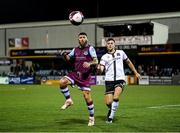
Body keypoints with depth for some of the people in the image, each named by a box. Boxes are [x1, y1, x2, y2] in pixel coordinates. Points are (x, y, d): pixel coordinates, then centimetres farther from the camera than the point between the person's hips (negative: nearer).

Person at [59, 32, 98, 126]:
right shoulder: (75, 49, 12)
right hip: (75, 73, 4)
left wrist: (89, 63, -32)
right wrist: (65, 55, -5)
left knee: (87, 97, -6)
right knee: (62, 82, -22)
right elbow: (68, 58, 19)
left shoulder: (90, 48, -3)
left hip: (85, 75, -4)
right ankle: (69, 100, -1)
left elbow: (96, 61, -11)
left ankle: (91, 117, 11)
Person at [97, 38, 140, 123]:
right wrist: (99, 69, -30)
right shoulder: (104, 57, 6)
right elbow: (101, 70, -6)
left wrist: (135, 72, 28)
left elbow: (128, 62, 25)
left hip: (120, 79, -1)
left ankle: (111, 116, -13)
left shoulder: (121, 53, 10)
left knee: (115, 97, -24)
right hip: (109, 80, 1)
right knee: (108, 102, -6)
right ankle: (110, 110, 27)